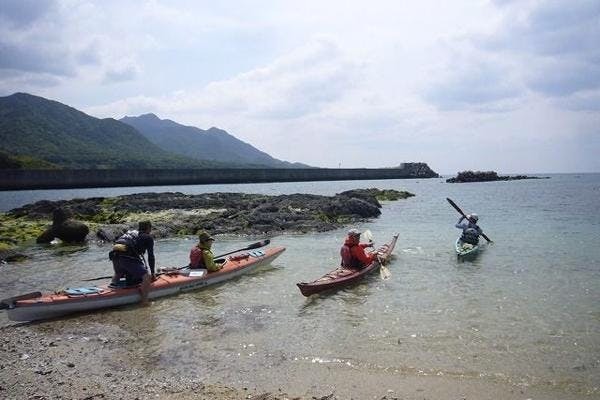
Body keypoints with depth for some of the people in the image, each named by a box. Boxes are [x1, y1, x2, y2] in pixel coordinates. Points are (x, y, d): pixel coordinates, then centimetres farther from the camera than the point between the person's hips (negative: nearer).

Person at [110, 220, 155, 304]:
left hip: (115, 255, 7)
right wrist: (152, 273, 22)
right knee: (147, 277, -5)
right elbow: (151, 256, 12)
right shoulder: (148, 238, 13)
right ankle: (144, 301, -10)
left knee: (117, 274, 36)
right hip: (128, 257, -7)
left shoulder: (129, 233, 33)